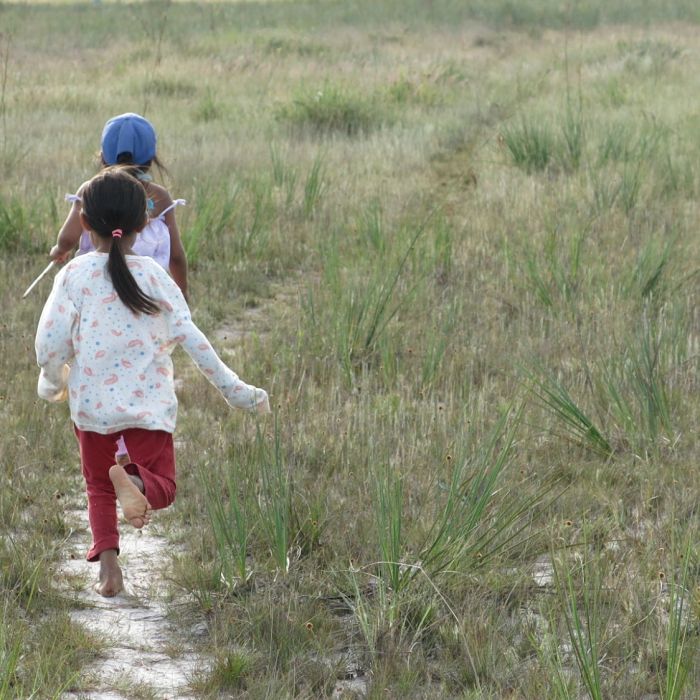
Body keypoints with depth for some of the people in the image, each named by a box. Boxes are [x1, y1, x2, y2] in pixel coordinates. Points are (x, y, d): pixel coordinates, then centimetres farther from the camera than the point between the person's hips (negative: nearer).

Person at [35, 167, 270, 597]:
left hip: (92, 404, 1)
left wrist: (53, 385, 14)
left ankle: (108, 563, -2)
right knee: (162, 487, 8)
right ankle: (133, 479, -28)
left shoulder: (74, 276, -6)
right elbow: (192, 339, -6)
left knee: (99, 487, 20)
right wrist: (236, 390, 2)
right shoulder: (154, 276, -4)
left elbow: (50, 344, -8)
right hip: (147, 402, -1)